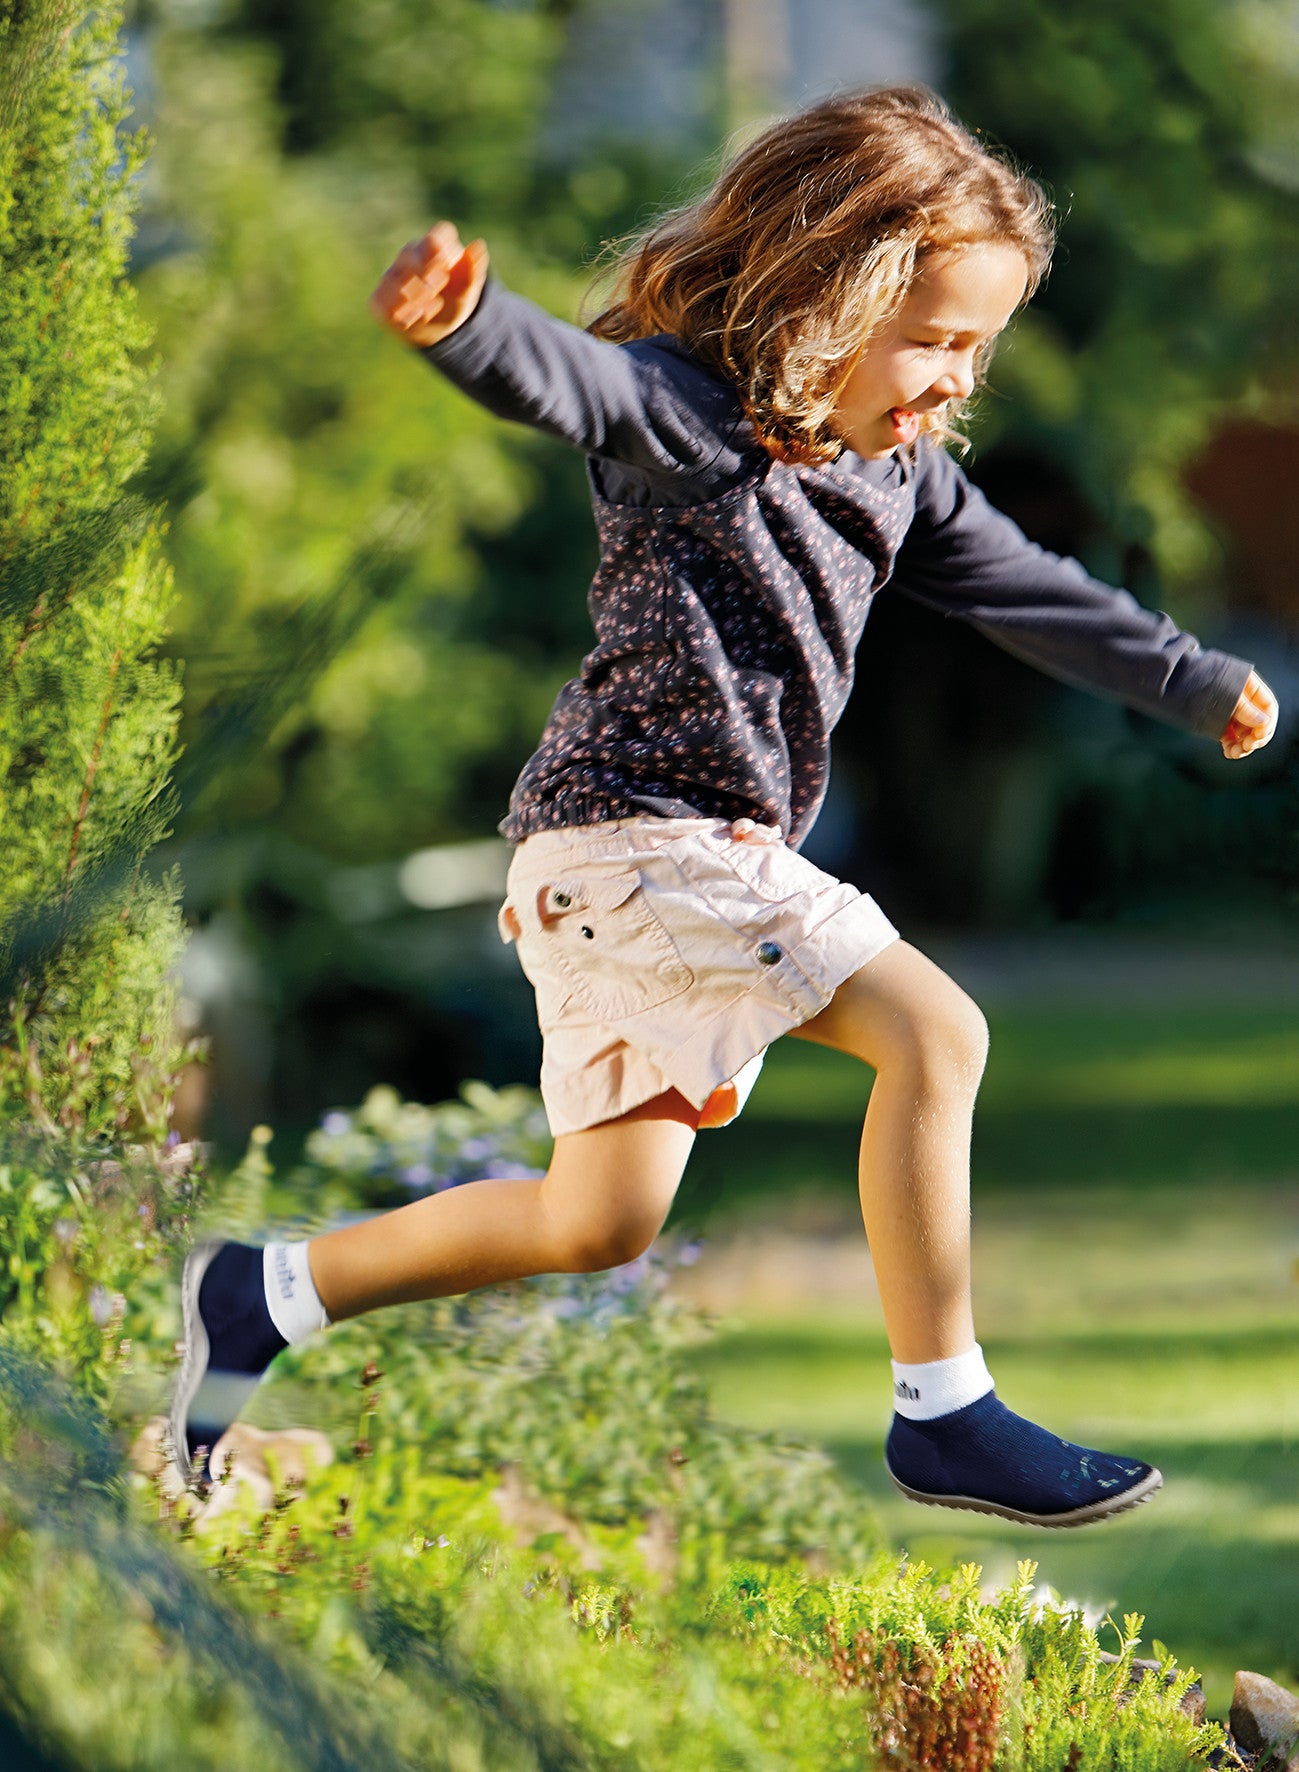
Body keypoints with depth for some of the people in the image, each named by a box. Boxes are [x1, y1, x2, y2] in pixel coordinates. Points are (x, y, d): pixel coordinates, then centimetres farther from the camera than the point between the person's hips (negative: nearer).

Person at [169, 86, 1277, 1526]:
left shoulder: (901, 473, 14)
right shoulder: (690, 412, -12)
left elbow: (1026, 592, 25)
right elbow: (572, 379, -32)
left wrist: (1202, 688, 31)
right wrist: (465, 321, -54)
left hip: (713, 853, 10)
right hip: (638, 827, -10)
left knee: (597, 1228, 10)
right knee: (931, 1030, -18)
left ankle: (260, 1300, 21)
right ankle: (944, 1415, -14)